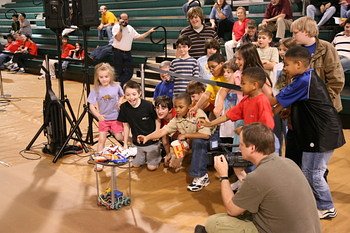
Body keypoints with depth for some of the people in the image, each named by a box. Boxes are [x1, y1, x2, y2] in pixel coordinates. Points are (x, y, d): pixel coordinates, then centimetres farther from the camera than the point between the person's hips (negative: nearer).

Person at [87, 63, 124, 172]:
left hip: (116, 118, 0)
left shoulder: (116, 86, -8)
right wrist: (98, 115, -29)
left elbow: (122, 96, 13)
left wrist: (120, 102, -8)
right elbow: (91, 106, -12)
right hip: (103, 119, 0)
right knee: (101, 139, -1)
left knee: (119, 138, 6)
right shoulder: (96, 90, -12)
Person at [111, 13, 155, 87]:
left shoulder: (130, 28, 12)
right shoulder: (116, 27, -4)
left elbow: (139, 37, 12)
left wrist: (149, 32, 5)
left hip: (127, 53, 5)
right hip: (118, 52, -5)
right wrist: (121, 27, -18)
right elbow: (118, 38, -18)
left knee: (129, 73, -1)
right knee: (118, 72, 2)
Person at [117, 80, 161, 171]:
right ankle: (145, 156, 39)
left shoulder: (148, 105, -22)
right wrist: (125, 143, 2)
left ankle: (158, 154, 28)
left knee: (152, 167, -1)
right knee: (135, 165, 11)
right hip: (137, 143, 4)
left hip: (151, 142, -3)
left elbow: (157, 120, -7)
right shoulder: (124, 107, -12)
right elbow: (126, 125, -2)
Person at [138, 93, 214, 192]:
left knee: (197, 142, -39)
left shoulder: (198, 114, -26)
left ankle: (201, 176, -28)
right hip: (190, 143, 6)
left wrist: (185, 135, -26)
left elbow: (205, 135, -34)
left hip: (203, 142, -6)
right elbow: (163, 131, -16)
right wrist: (147, 137, -31)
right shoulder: (177, 119, -9)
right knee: (174, 163, -7)